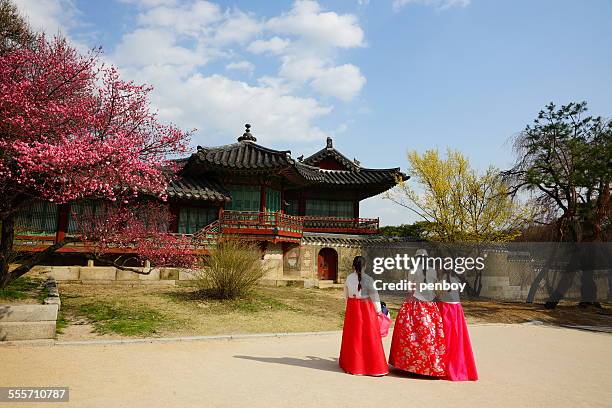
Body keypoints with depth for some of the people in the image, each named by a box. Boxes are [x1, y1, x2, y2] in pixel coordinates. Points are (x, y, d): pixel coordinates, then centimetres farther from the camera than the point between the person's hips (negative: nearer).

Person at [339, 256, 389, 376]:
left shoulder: (349, 278, 1)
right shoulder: (368, 279, -12)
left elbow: (346, 295, 10)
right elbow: (374, 295, -8)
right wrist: (378, 310, 3)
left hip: (352, 308, 4)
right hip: (366, 307, -4)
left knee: (353, 336, 14)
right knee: (369, 336, 3)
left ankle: (351, 364, 24)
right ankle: (374, 366, 9)